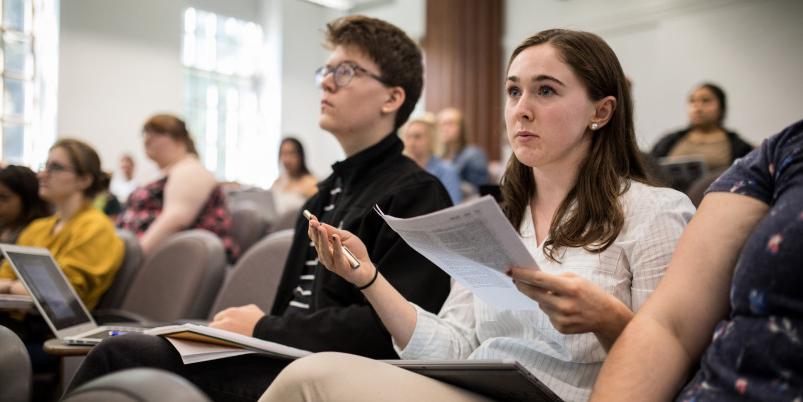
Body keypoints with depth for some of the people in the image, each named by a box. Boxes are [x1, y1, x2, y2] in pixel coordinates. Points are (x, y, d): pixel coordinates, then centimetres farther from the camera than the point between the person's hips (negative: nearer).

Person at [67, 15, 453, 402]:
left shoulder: (416, 195, -8)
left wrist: (265, 329, -13)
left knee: (119, 355, -17)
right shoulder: (328, 194, 20)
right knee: (119, 351, -9)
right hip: (281, 355, 8)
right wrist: (247, 326, -1)